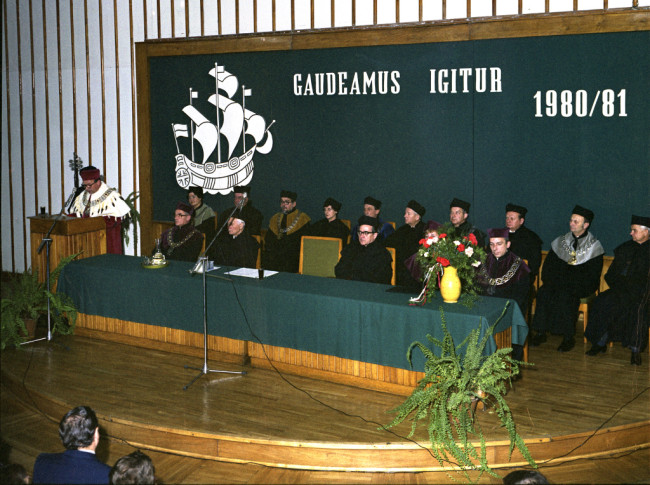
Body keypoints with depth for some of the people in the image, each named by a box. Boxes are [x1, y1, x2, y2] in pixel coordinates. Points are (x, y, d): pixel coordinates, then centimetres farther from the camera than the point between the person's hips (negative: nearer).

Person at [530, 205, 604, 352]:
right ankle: (540, 333, -22)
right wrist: (549, 279, -9)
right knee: (544, 293, -26)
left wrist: (570, 283, -18)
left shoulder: (594, 246, -1)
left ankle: (569, 337, -25)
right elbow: (548, 264, 13)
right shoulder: (561, 241, 12)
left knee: (566, 296, -34)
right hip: (559, 280, 4)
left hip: (581, 286, -4)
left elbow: (593, 274, -8)